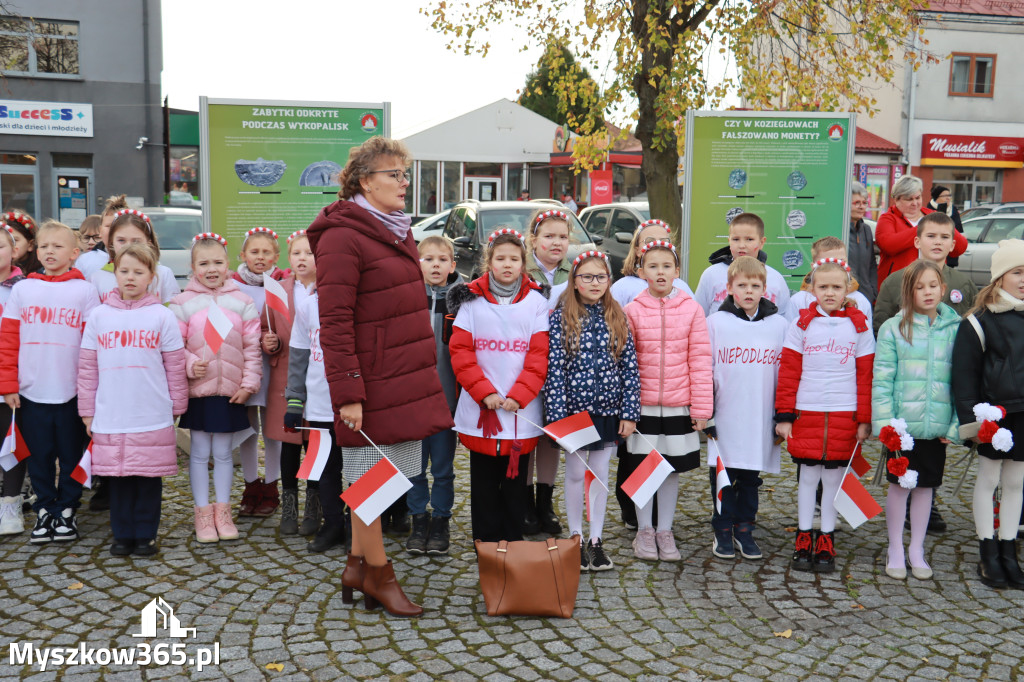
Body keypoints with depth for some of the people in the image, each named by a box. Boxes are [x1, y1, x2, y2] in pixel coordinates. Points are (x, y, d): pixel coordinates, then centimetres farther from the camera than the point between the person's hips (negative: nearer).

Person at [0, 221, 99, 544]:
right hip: (31, 392, 2)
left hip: (72, 392, -2)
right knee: (39, 456, 10)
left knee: (71, 455, 8)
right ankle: (44, 510, 23)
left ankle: (66, 511, 22)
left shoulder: (85, 290, 0)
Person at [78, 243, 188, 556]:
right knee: (117, 478, 9)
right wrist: (87, 411, 7)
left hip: (153, 419, -2)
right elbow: (87, 368, 8)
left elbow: (175, 367, 3)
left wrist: (177, 406, 4)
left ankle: (146, 534, 18)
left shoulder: (163, 317, 1)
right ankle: (123, 534, 22)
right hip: (110, 418, 2)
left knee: (149, 478, 5)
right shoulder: (98, 316, 6)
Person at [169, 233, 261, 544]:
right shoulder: (183, 303, -1)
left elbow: (252, 346, 3)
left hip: (231, 390, 1)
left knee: (223, 453, 11)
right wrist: (190, 364, -19)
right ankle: (203, 513, 18)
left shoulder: (242, 302, 3)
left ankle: (223, 511, 22)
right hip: (198, 390, -1)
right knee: (200, 453, 7)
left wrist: (249, 383, -2)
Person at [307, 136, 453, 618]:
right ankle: (378, 574, 18)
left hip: (405, 377, 8)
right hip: (373, 381, -8)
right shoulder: (342, 237, -12)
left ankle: (358, 564, 27)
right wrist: (347, 392, -19)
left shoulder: (396, 231, 17)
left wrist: (424, 375, 20)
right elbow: (335, 323, -16)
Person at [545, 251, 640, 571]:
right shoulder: (561, 317, -5)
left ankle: (596, 540, 23)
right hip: (575, 408, -2)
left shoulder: (618, 318, 2)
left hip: (609, 409, 2)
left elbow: (630, 367, 2)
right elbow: (554, 368, -8)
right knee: (575, 473, 9)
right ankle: (576, 538, 23)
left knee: (601, 473, 11)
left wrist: (629, 412, -3)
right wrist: (557, 415, -13)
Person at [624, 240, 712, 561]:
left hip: (679, 405, 1)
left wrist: (702, 407, -3)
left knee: (672, 468, 10)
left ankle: (665, 531, 25)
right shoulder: (632, 311, -1)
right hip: (642, 404, 0)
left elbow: (701, 360, -1)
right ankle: (644, 530, 24)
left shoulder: (691, 309, -1)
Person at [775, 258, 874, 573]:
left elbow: (865, 376, 5)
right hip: (806, 412, 0)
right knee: (808, 475, 6)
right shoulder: (802, 324, 2)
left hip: (844, 415, 1)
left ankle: (826, 543, 18)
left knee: (834, 477, 7)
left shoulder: (859, 326, 4)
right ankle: (803, 540, 16)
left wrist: (865, 419, 2)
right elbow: (788, 372, 1)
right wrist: (784, 415, -4)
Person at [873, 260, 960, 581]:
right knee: (900, 485, 6)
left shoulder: (955, 329, 3)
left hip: (937, 426, 2)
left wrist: (956, 425, -2)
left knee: (926, 486, 12)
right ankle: (895, 551, 21)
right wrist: (885, 422, -12)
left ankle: (917, 551, 27)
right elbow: (881, 379, -5)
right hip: (903, 424, -2)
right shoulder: (893, 328, -3)